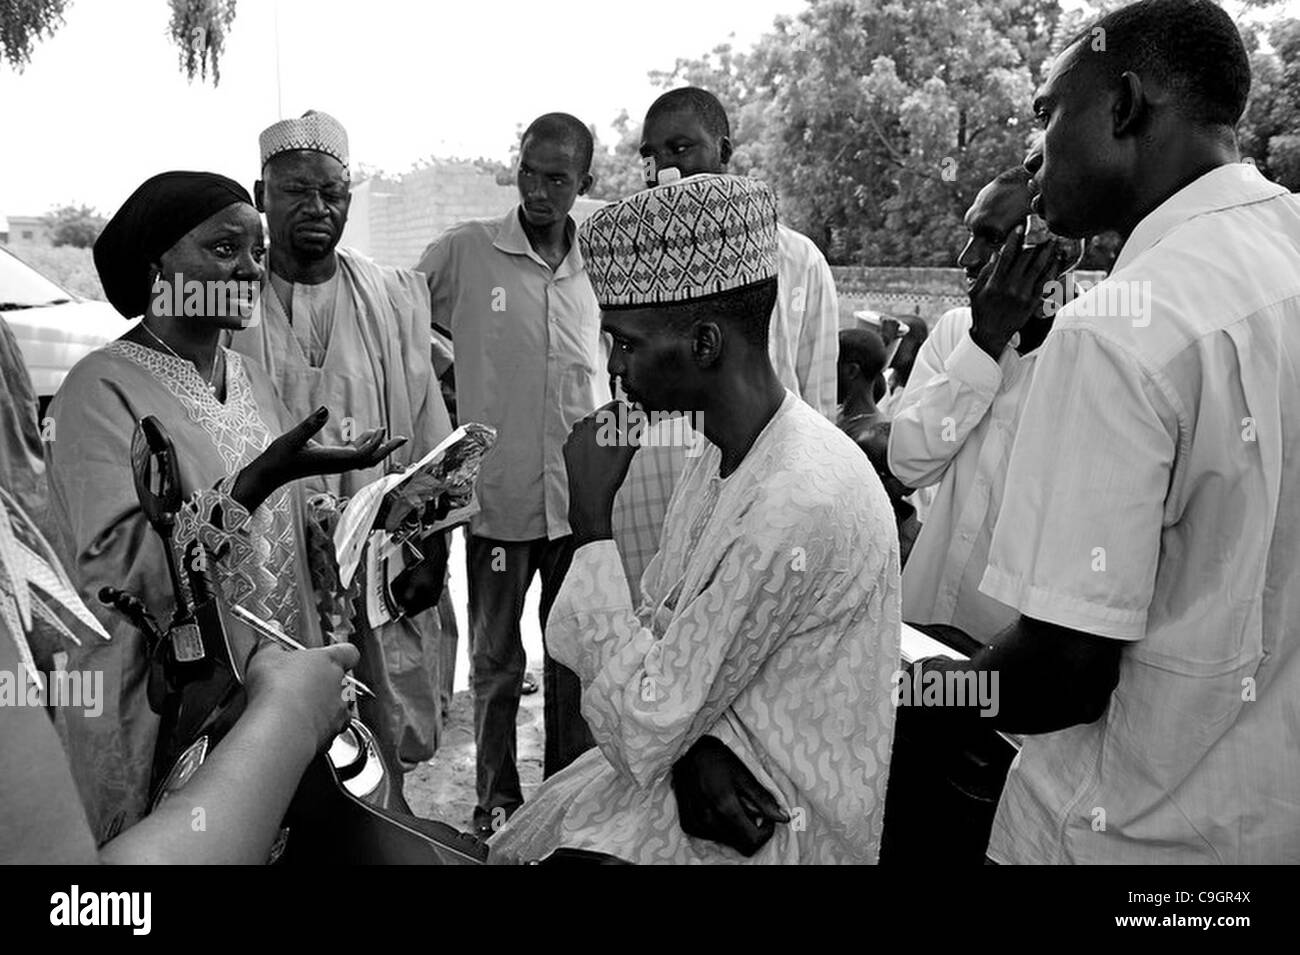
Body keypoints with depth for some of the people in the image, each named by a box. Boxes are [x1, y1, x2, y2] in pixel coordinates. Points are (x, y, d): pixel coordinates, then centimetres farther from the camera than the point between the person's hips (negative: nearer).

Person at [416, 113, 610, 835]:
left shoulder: (599, 268, 4)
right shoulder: (463, 252, -6)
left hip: (579, 498, 3)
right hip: (497, 495, -2)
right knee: (496, 660, 12)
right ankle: (497, 800, 30)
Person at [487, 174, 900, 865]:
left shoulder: (801, 506, -28)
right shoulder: (719, 457, 3)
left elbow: (641, 738, -24)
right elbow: (652, 628, 6)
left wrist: (591, 517, -22)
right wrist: (688, 740, -15)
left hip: (783, 825, -7)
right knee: (508, 838, 2)